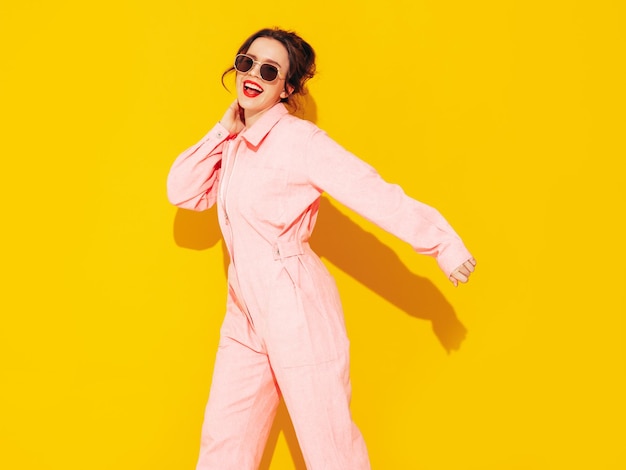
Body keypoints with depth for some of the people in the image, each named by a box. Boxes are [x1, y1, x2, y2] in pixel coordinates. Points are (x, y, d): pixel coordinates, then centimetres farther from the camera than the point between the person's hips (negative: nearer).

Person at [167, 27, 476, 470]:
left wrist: (443, 242, -25)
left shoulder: (299, 140, -14)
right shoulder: (234, 144, 9)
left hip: (297, 312, -7)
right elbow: (182, 192, 7)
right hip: (246, 311, 8)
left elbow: (373, 192, -20)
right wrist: (224, 130, 0)